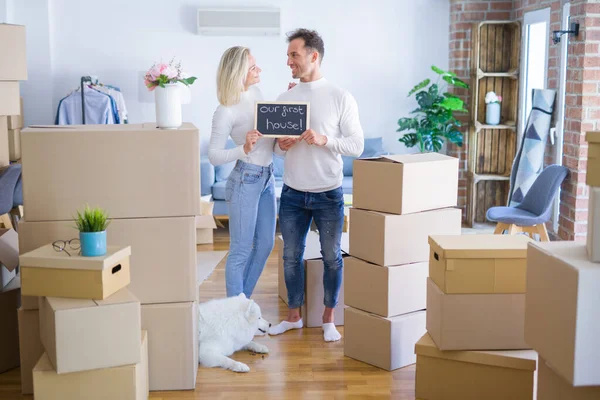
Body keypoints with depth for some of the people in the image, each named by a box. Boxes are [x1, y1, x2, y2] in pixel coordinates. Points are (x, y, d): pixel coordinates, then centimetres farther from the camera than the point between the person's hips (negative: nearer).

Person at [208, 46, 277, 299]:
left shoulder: (256, 92, 5)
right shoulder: (225, 111, -18)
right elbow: (213, 156, -18)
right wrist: (244, 149, -33)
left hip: (267, 177, 8)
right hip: (245, 180, -8)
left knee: (265, 244, 15)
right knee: (241, 250, 1)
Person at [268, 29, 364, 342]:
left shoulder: (341, 98, -7)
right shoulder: (284, 99, 5)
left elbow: (357, 146, -8)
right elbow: (276, 145, 11)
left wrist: (324, 140, -23)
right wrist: (281, 145, -12)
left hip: (328, 195, -3)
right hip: (292, 194, 3)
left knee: (332, 257, 7)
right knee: (291, 256, 11)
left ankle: (328, 320, 23)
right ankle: (293, 316, 27)